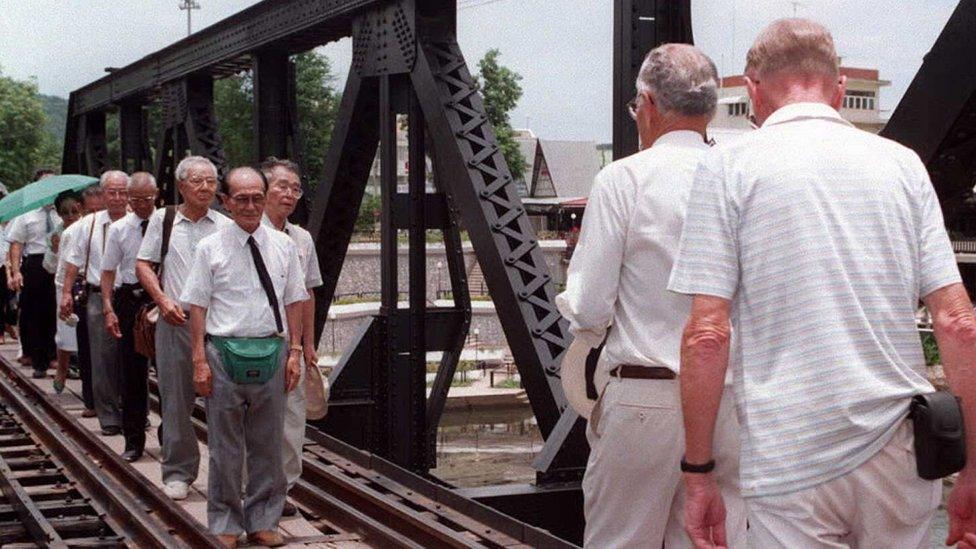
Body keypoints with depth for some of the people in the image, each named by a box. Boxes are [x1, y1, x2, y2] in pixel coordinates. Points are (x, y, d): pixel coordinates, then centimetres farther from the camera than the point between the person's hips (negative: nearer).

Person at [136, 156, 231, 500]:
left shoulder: (225, 226, 7)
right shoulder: (162, 220, 8)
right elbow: (143, 264, 9)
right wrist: (163, 300, -5)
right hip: (176, 320, 0)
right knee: (176, 397, 2)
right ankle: (178, 470, 12)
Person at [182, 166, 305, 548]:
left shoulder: (283, 246, 7)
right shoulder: (210, 249, -1)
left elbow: (294, 301, 10)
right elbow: (198, 306, -1)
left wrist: (295, 351, 4)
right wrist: (200, 360, -6)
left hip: (271, 350, 3)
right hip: (224, 353, -2)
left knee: (268, 443, 11)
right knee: (225, 445, 5)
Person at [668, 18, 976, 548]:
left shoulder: (730, 165, -2)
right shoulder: (902, 163, 7)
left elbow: (707, 334, -9)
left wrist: (698, 471, -2)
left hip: (791, 459, -3)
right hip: (898, 448, 4)